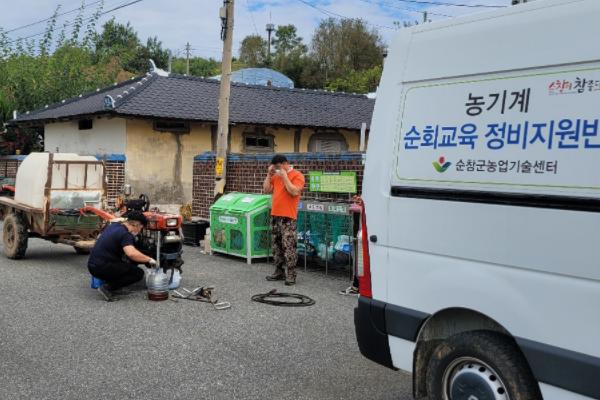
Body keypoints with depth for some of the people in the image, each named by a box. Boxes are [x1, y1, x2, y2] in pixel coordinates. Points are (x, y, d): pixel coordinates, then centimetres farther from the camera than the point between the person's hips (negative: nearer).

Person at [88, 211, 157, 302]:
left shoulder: (113, 226, 12)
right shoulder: (125, 234, -15)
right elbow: (131, 253, -34)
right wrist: (149, 260, -20)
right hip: (102, 268, -9)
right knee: (138, 273, -4)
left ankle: (109, 282, 10)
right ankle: (108, 288, -10)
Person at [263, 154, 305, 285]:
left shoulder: (297, 175, -6)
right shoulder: (275, 176, 15)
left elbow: (294, 192, -19)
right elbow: (266, 190, 11)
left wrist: (284, 176, -16)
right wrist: (269, 174, 4)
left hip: (288, 217, -7)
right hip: (275, 215, 7)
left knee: (289, 246, -9)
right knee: (276, 245, 12)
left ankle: (291, 275, -5)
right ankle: (279, 272, 21)